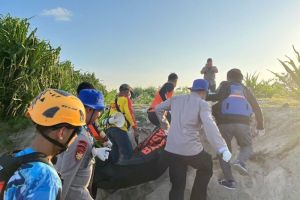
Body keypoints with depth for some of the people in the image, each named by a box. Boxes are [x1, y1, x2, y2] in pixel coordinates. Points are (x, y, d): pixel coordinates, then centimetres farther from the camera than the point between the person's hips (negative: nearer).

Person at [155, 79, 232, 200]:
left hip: (171, 151, 4)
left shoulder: (176, 99, 11)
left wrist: (163, 123, 37)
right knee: (206, 167, 29)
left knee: (177, 186, 16)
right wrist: (223, 148, -24)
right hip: (191, 151, -4)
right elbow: (209, 125, -21)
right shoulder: (203, 104, -4)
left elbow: (158, 109, 22)